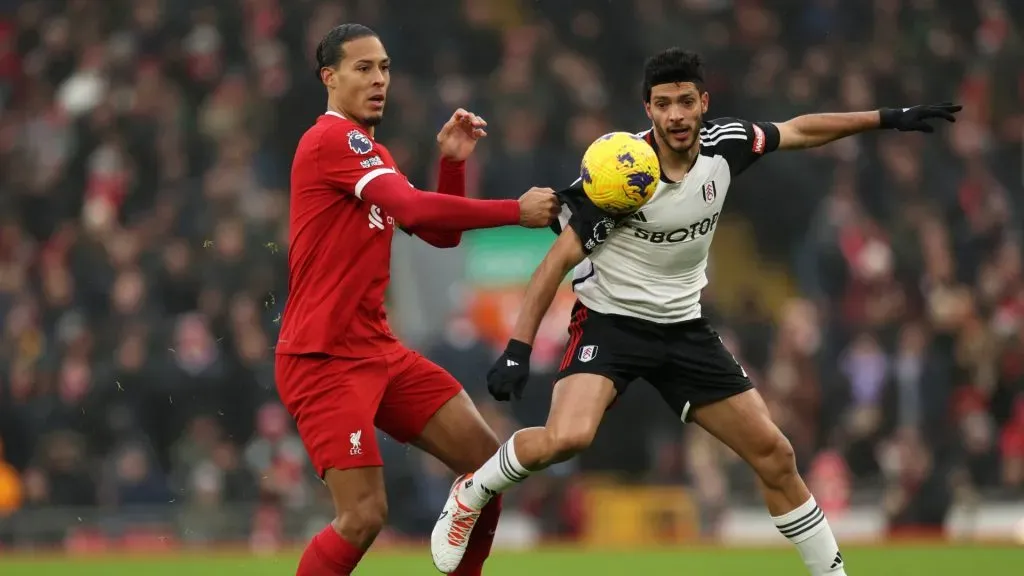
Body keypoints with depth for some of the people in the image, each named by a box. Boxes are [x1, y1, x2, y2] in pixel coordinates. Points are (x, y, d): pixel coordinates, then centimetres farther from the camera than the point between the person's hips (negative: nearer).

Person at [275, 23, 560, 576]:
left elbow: (441, 234, 17)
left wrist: (452, 161, 1)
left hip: (378, 349, 9)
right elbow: (412, 208, -24)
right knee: (364, 515, -17)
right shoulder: (331, 139, -12)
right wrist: (517, 210, -20)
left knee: (488, 462, 3)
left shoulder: (374, 156, 17)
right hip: (324, 358, -9)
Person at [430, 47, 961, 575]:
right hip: (611, 320, -5)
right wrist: (517, 350, -23)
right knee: (566, 438, -31)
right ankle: (471, 494, -4)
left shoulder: (724, 144, -7)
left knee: (775, 456, 2)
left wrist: (888, 118, 14)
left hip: (684, 328, 5)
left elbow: (800, 130, 13)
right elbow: (559, 260, -17)